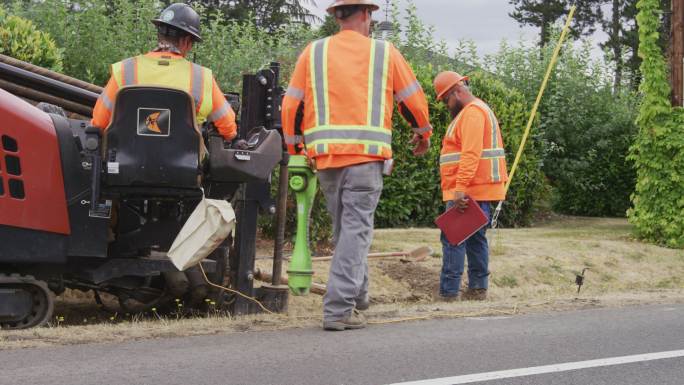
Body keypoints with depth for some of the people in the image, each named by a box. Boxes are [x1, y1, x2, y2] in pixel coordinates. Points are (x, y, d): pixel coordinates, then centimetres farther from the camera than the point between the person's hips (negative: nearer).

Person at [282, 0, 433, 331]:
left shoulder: (313, 53, 9)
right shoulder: (384, 53, 5)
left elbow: (291, 105, 9)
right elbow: (413, 99, 12)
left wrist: (294, 146, 23)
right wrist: (423, 132, 30)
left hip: (325, 155, 3)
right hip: (366, 155, -3)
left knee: (344, 228, 19)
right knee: (355, 230, -3)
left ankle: (356, 294, 28)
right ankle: (339, 309, -10)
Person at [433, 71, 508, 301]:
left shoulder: (472, 112, -11)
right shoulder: (479, 110, 23)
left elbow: (471, 154, -22)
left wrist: (460, 188, -27)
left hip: (468, 192, -11)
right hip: (482, 192, 11)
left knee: (453, 239, -10)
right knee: (475, 239, 11)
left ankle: (448, 293, -12)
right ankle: (478, 289, 14)